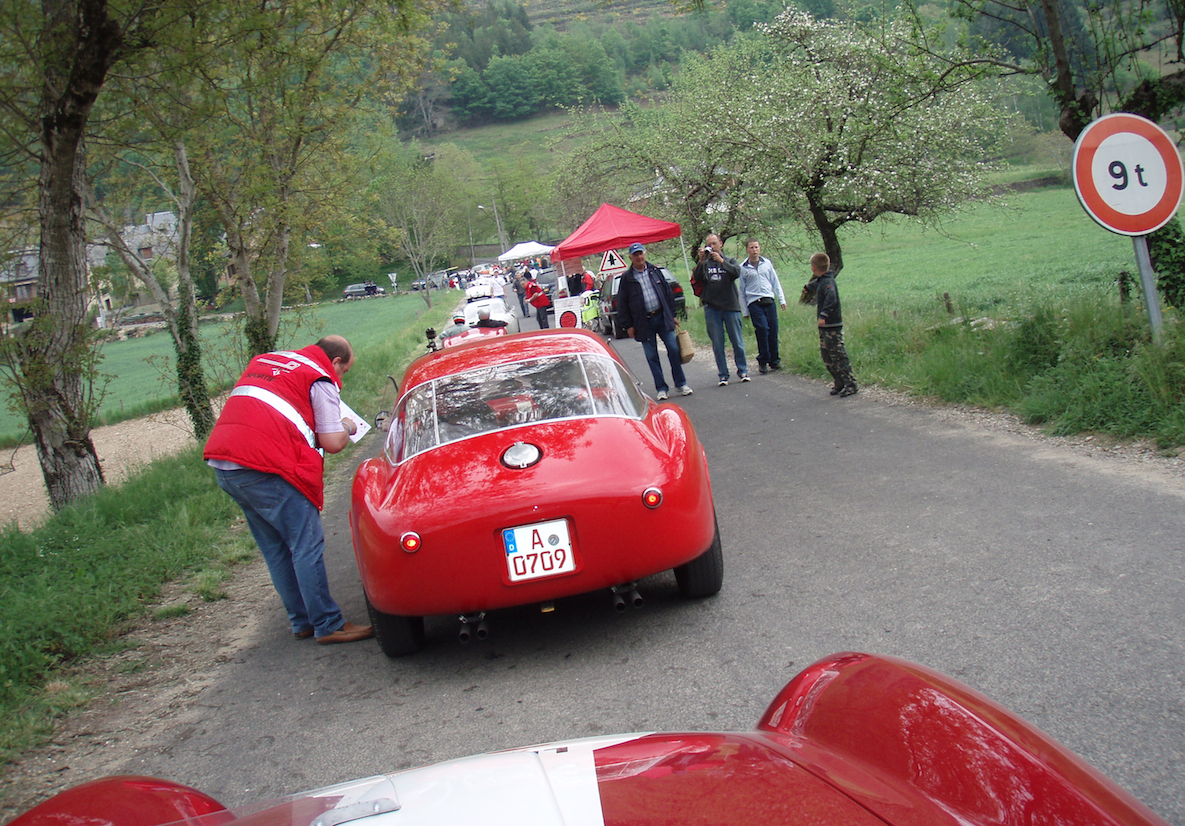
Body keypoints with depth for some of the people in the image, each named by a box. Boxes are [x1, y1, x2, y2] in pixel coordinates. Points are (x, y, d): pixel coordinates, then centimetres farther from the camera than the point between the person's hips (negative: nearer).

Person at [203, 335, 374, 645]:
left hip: (223, 462, 8)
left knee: (276, 549, 16)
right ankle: (328, 625, 4)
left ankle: (302, 622, 23)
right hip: (265, 467, -8)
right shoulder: (321, 379, 2)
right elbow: (332, 443, -2)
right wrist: (347, 428, 19)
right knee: (307, 546, 0)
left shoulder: (264, 361, 24)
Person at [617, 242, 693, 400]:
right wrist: (628, 325, -3)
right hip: (644, 322, -1)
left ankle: (681, 383, 12)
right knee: (651, 356, 3)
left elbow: (668, 293, 12)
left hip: (662, 317, 2)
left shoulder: (655, 271, 8)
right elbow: (622, 304, 1)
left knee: (673, 349, -1)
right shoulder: (626, 279, 0)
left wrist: (672, 315, 9)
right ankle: (661, 388, 12)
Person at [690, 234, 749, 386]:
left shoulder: (730, 261, 9)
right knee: (717, 344, 2)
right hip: (712, 309, 1)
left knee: (737, 342, 2)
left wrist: (721, 261, -22)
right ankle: (723, 375, 8)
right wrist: (701, 261, -18)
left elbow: (737, 272, -12)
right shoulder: (704, 263, 10)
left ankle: (743, 371, 14)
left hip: (731, 306, 0)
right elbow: (697, 278, -7)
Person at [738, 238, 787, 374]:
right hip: (754, 303, -3)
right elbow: (741, 290, 8)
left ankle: (774, 360, 15)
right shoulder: (743, 267, 4)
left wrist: (782, 299, 10)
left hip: (769, 301, 3)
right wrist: (744, 311, 7)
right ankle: (763, 361, -3)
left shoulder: (767, 263, 10)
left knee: (773, 332, 1)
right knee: (762, 330, -15)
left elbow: (775, 282, 16)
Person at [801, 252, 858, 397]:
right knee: (827, 357, 12)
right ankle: (839, 383, 19)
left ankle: (850, 385, -1)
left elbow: (831, 298, -37)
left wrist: (824, 315, -44)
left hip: (832, 326, -10)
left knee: (838, 356, -6)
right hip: (824, 326, 10)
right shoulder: (820, 281, 12)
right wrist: (808, 287, 61)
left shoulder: (827, 282, -18)